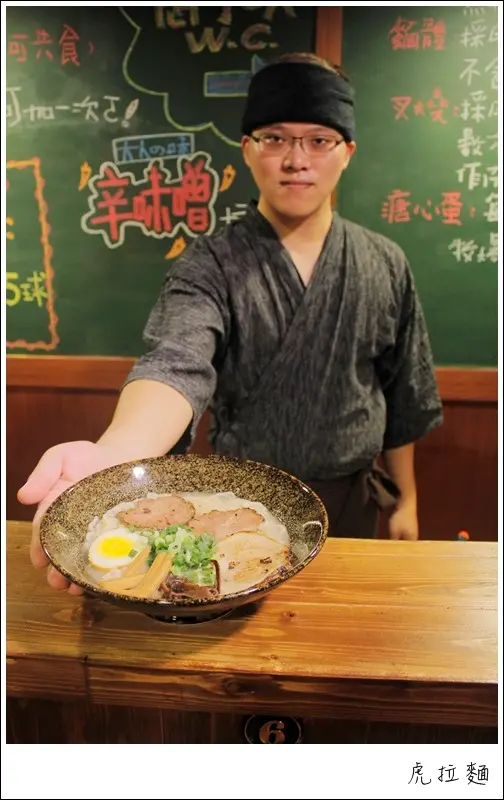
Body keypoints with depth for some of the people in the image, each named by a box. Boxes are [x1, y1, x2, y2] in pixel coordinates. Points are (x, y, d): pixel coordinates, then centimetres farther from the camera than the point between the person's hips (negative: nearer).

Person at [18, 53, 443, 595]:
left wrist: (406, 500, 9)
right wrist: (114, 454, -53)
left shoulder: (384, 265, -3)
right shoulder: (210, 265, -14)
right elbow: (177, 363, -33)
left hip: (350, 504, 3)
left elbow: (405, 396, 4)